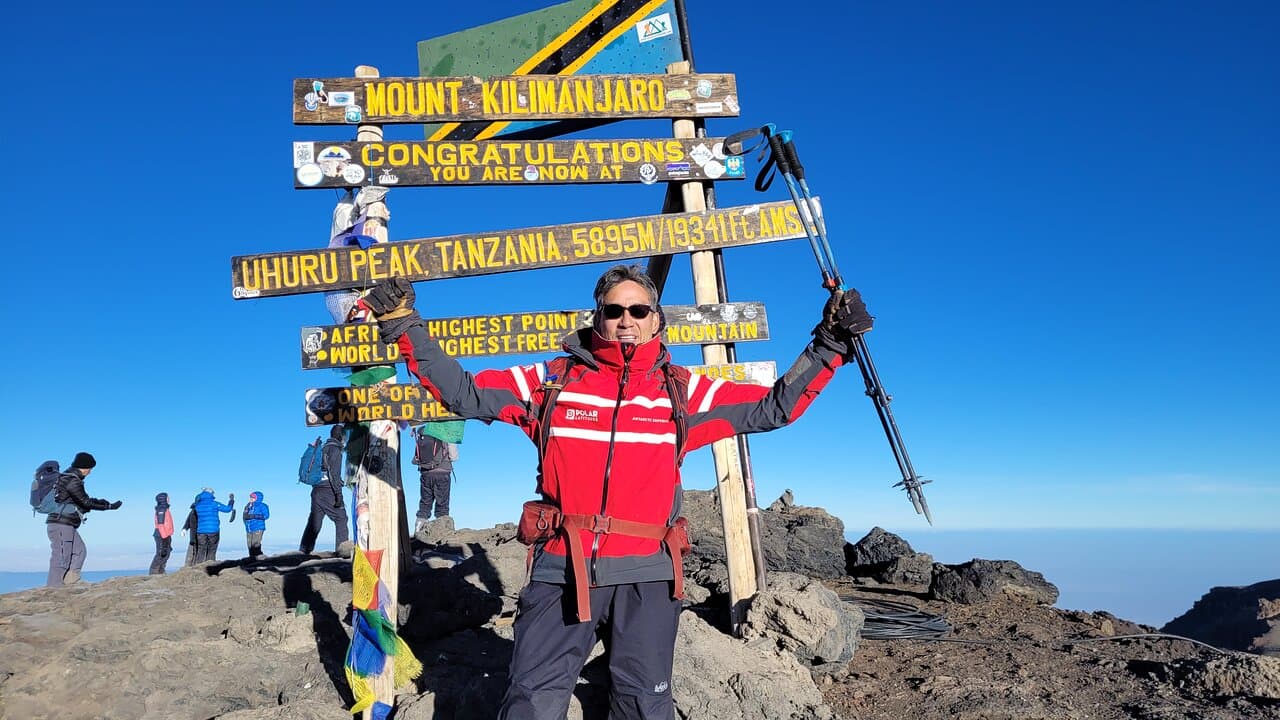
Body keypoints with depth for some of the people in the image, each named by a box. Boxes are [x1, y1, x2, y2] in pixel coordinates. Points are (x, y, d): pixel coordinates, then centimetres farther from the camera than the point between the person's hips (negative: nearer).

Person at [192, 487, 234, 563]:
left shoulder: (197, 506, 4)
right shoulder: (214, 504, -6)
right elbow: (228, 509, -1)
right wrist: (231, 500, 15)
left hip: (201, 532, 3)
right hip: (213, 531, -3)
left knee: (201, 552, 6)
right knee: (211, 552, 4)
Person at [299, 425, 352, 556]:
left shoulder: (323, 448, 21)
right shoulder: (335, 448, -6)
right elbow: (334, 472, -14)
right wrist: (338, 494, -17)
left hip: (317, 490, 8)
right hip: (328, 490, -8)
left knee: (314, 522, 8)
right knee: (340, 518, -2)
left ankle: (304, 551, 6)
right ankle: (343, 549, -6)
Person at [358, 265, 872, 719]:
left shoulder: (682, 391, 7)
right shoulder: (551, 381, 5)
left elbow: (774, 407, 9)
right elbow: (463, 394, 6)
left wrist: (829, 344, 4)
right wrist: (405, 326, 2)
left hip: (646, 579, 1)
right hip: (561, 574, 0)